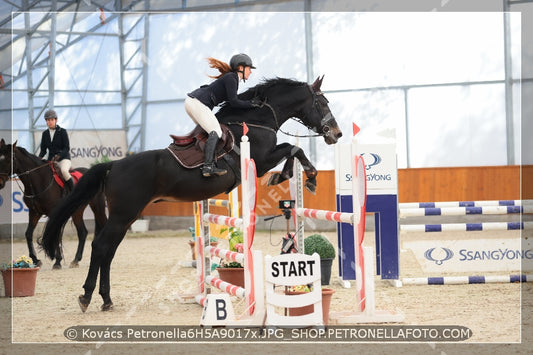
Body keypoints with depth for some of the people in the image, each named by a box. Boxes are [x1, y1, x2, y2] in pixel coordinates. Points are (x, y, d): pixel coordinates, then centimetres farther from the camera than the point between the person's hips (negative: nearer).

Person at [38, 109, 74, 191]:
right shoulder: (45, 133, 10)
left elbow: (67, 148, -8)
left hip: (63, 158, -6)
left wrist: (58, 156, -25)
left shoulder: (62, 131, -4)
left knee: (64, 170, -35)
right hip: (51, 160, 6)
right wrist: (39, 157, -9)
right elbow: (43, 150, 12)